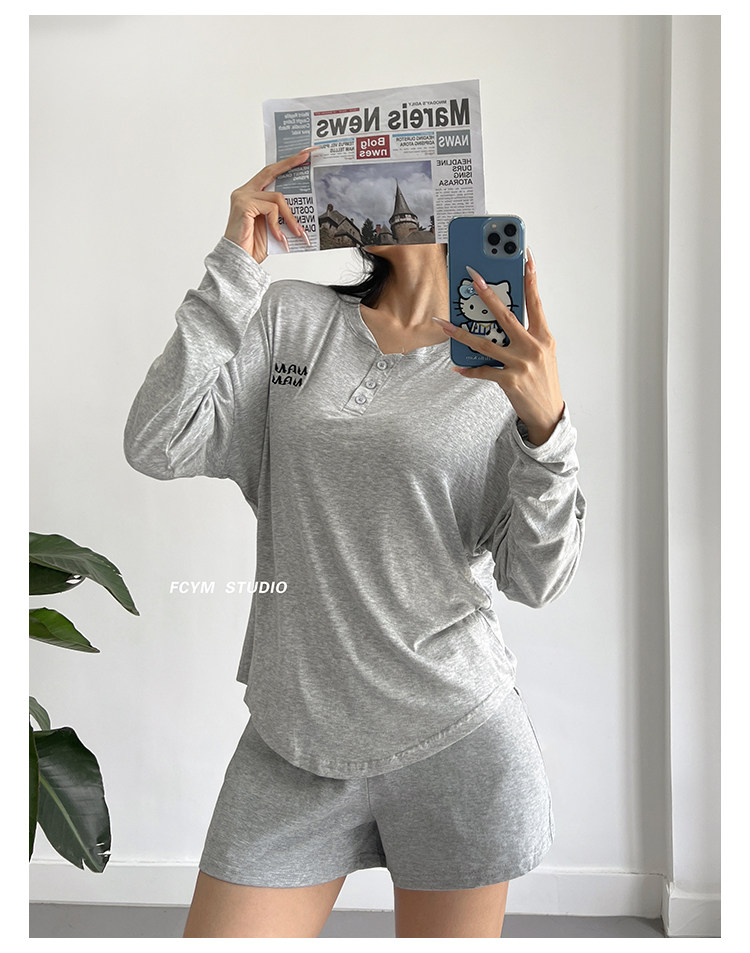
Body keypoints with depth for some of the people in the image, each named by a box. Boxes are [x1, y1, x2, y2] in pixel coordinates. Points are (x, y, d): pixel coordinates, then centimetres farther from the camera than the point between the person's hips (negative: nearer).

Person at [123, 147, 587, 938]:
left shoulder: (510, 364, -1)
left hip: (458, 736, 0)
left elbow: (536, 580, -7)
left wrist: (546, 424, -23)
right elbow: (157, 448, -9)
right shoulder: (287, 320, 3)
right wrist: (235, 265, -11)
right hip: (291, 736, 1)